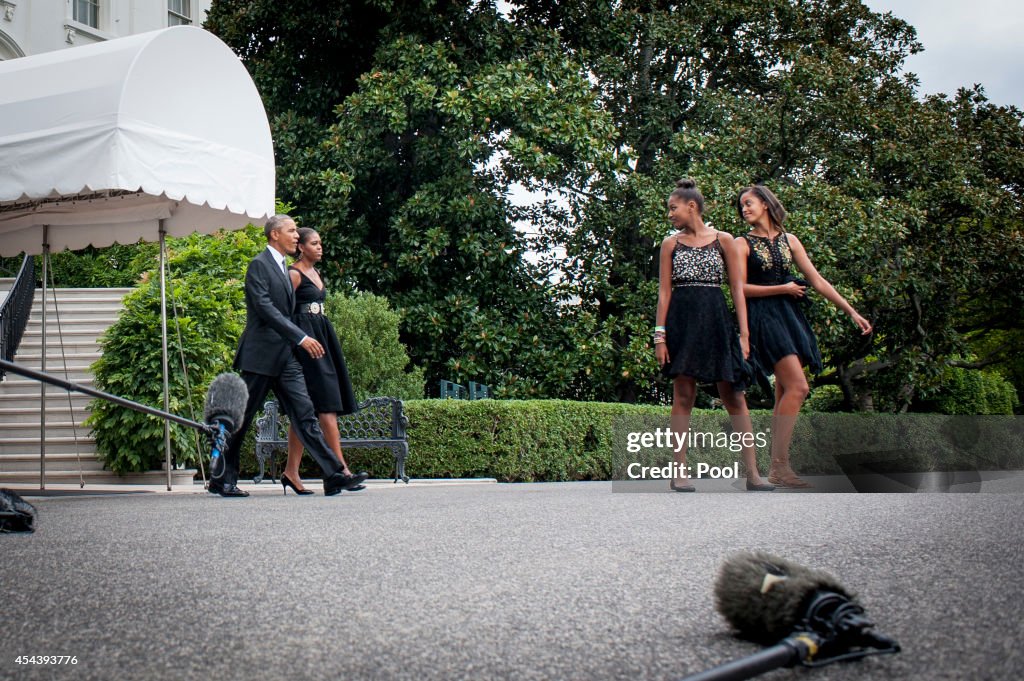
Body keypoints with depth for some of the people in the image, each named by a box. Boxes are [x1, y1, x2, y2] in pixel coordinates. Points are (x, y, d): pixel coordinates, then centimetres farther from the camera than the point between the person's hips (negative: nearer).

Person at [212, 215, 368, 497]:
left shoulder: (283, 267, 19)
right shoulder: (259, 264, -9)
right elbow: (265, 308, -19)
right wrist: (301, 338, -23)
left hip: (285, 356, 8)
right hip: (260, 355, -8)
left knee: (305, 413, -1)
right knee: (241, 419, 0)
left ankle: (334, 476, -9)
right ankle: (222, 479, 11)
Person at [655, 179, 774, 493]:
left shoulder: (723, 240, 8)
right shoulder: (670, 244, 10)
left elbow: (737, 288, 7)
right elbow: (664, 291, 6)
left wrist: (743, 333, -1)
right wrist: (660, 335, -3)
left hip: (716, 320, 0)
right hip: (681, 320, 0)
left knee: (734, 396, -2)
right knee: (683, 396, -3)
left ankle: (753, 473, -1)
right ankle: (680, 472, 0)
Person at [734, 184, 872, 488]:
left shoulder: (788, 240, 15)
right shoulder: (743, 243, 3)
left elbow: (817, 281, 13)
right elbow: (741, 288, -5)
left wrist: (852, 312, 8)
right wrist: (783, 288, -6)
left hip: (790, 315, 6)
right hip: (764, 317, -6)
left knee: (785, 393, 2)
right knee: (797, 387, -19)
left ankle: (777, 466, 5)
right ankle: (779, 466, -18)